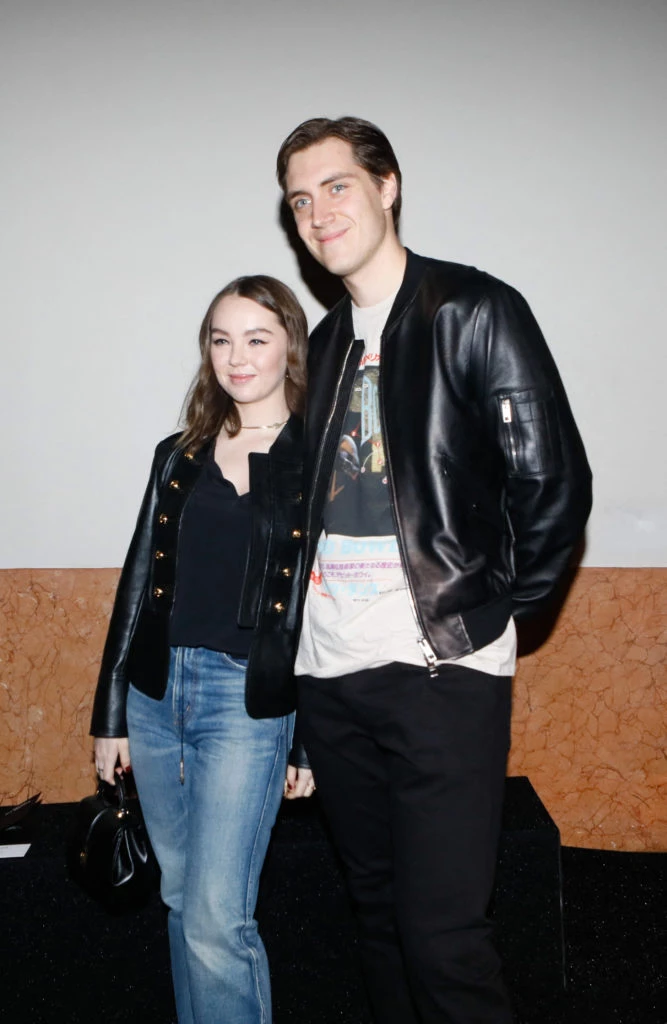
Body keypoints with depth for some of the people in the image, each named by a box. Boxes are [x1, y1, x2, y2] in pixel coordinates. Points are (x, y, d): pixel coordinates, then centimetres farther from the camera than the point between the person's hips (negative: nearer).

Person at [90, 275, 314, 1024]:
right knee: (182, 900, 17)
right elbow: (139, 582, 11)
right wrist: (111, 714, 10)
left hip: (249, 701, -5)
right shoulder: (178, 457, 10)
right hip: (157, 692, 5)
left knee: (216, 922, -6)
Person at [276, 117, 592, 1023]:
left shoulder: (475, 310, -5)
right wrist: (305, 614, 11)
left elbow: (553, 482, -9)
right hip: (330, 668, 7)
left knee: (441, 935, -4)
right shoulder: (327, 343, 16)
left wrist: (496, 610, -5)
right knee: (377, 910, 17)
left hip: (441, 667, -6)